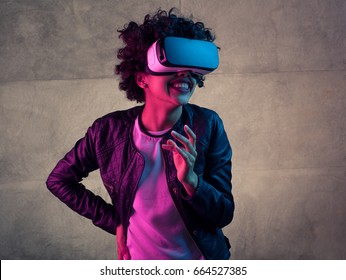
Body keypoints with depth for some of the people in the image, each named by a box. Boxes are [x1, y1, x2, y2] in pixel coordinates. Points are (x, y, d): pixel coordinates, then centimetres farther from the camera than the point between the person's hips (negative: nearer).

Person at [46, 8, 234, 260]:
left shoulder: (207, 126, -18)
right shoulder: (110, 130, -17)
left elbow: (224, 215, -14)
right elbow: (58, 180, -2)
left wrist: (190, 180, -32)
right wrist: (115, 222, -6)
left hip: (204, 259, 0)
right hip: (139, 259, 0)